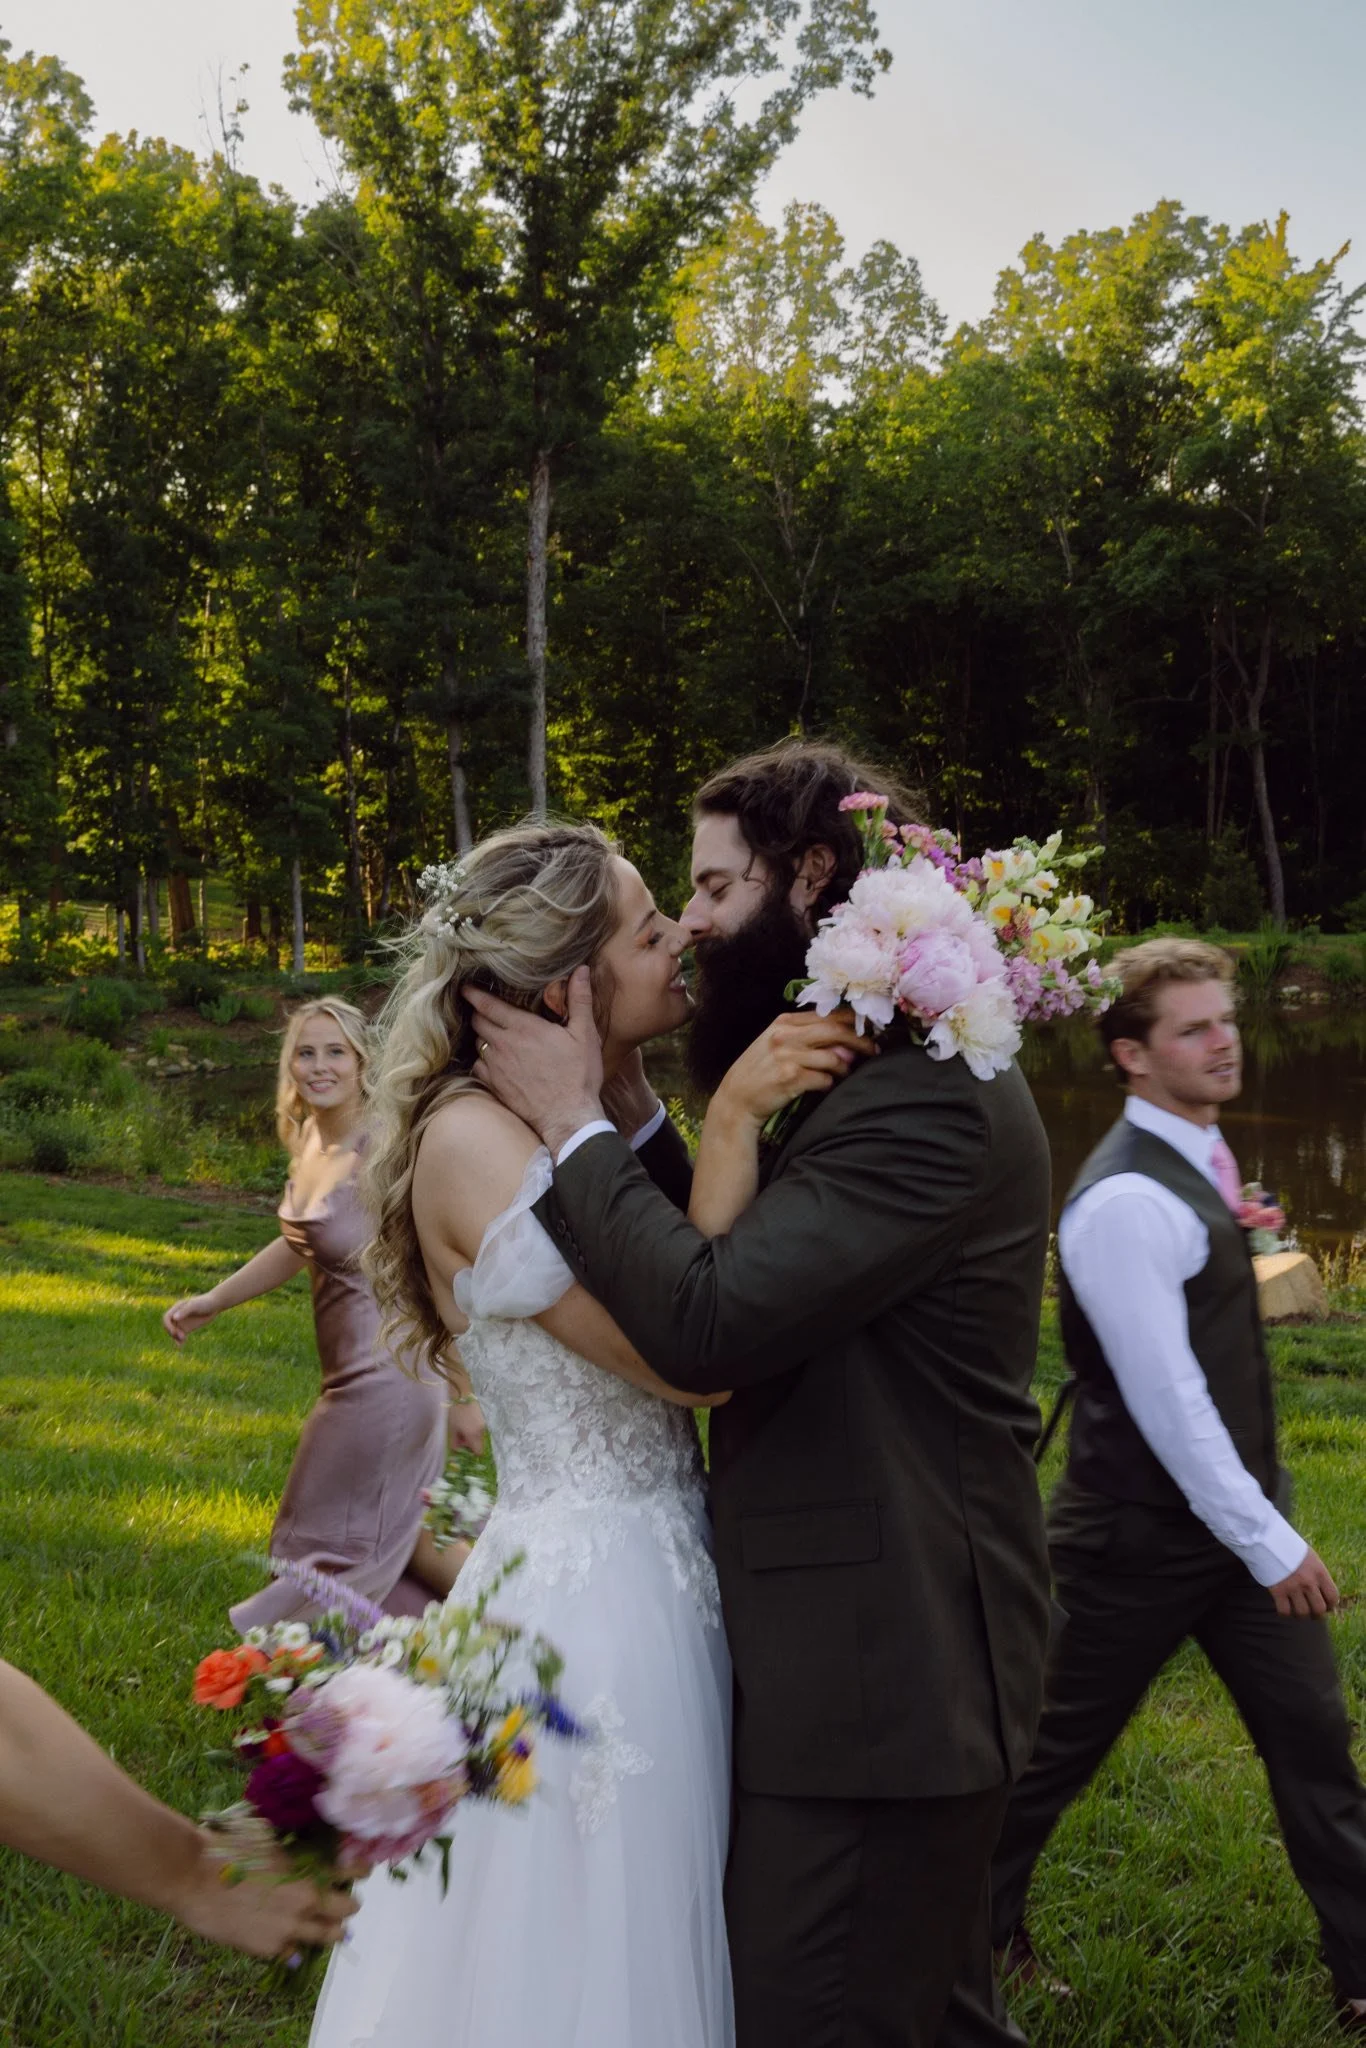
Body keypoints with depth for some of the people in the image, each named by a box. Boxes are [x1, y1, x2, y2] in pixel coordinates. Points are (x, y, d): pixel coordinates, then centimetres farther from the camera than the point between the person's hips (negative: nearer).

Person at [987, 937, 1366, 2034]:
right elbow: (1165, 1399, -25)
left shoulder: (1201, 1159, 7)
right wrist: (1269, 1543, -18)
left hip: (1238, 1512, 8)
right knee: (1059, 1749, 10)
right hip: (1144, 1536, -8)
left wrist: (1271, 1518, 14)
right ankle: (980, 1931, 32)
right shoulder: (1127, 1201, -24)